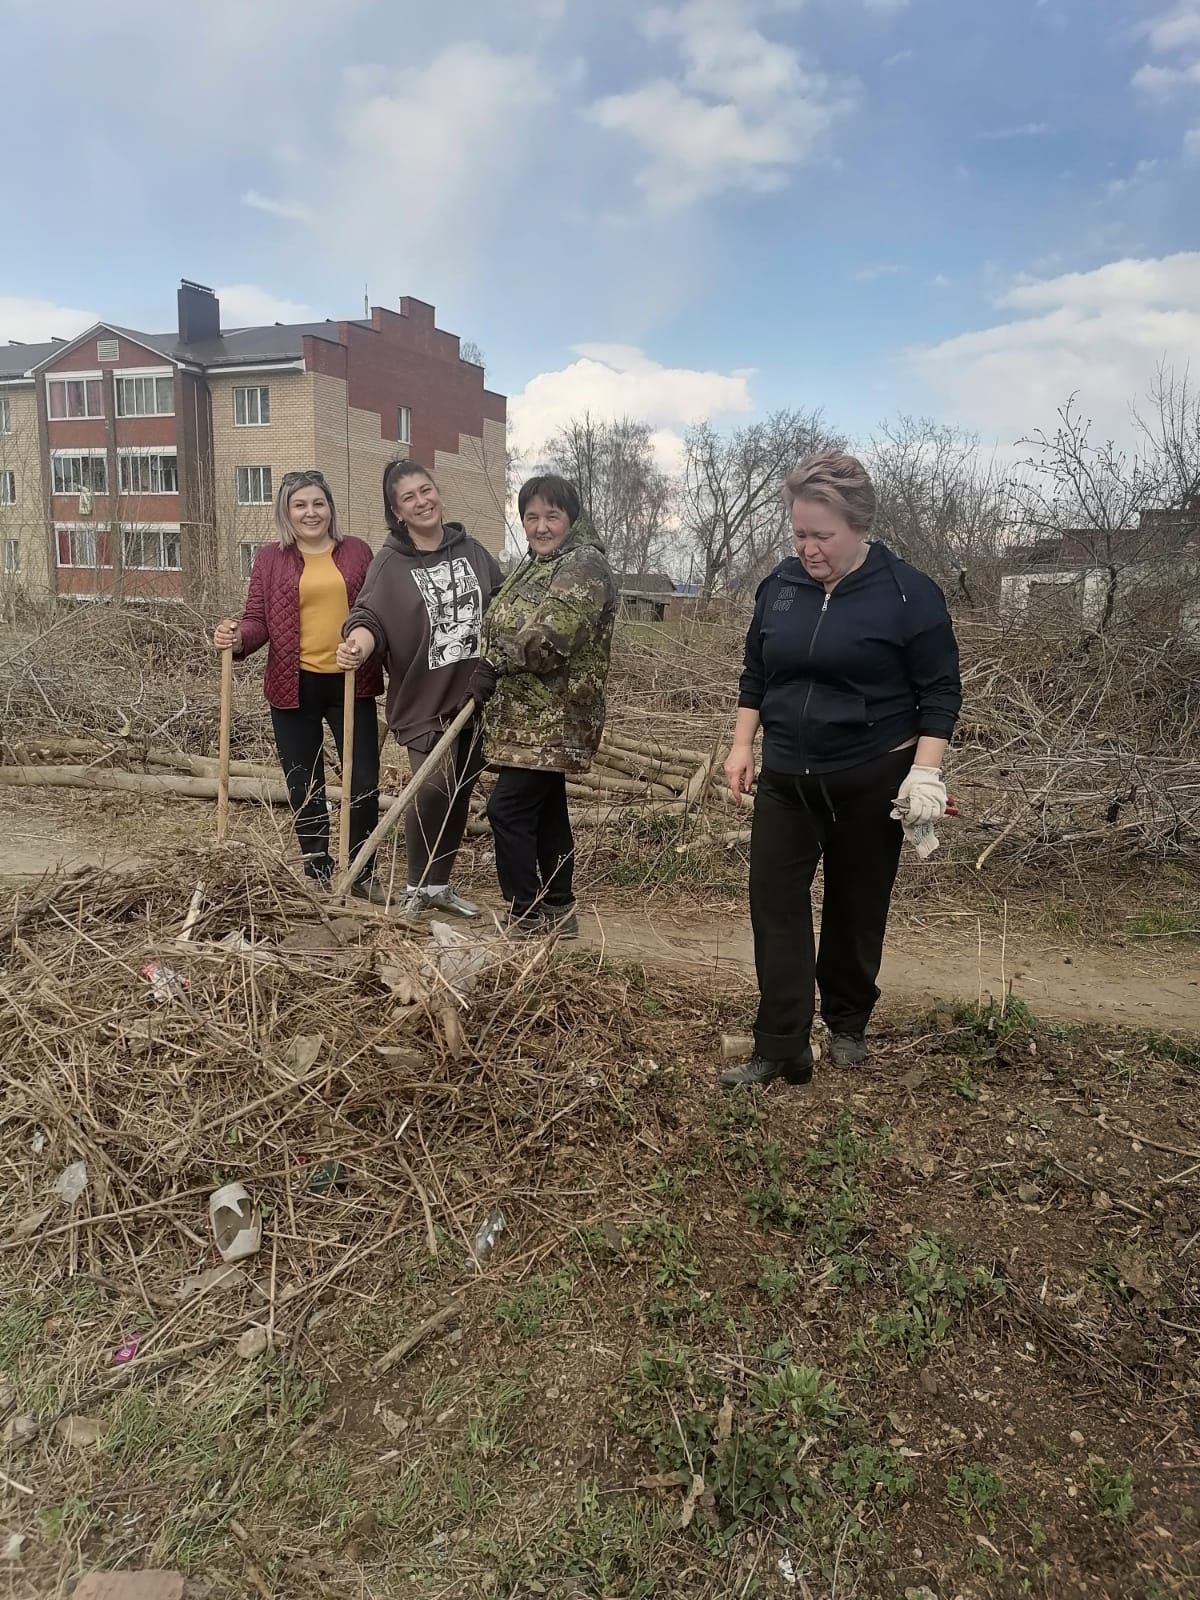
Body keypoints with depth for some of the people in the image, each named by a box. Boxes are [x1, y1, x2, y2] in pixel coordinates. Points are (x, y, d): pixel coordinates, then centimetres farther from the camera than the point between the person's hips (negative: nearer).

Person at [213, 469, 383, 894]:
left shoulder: (357, 551, 7)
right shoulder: (270, 558, 4)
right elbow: (258, 621, 1)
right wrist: (237, 638, -20)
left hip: (351, 682, 0)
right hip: (295, 685, 0)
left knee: (363, 781, 2)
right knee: (304, 785, 8)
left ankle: (362, 872, 17)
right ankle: (318, 872, 23)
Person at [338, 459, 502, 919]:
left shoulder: (471, 550, 7)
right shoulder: (390, 565, -6)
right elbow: (369, 615, -20)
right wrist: (359, 643, -42)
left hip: (475, 694, 5)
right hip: (425, 699, -5)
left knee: (460, 793, 11)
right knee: (432, 788, -17)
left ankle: (440, 884, 27)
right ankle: (417, 888, 3)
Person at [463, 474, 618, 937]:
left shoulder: (584, 566, -11)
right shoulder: (532, 563, 19)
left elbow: (549, 637, -24)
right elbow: (506, 624, 25)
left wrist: (494, 664, -20)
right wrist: (489, 675, 10)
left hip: (552, 719, -9)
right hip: (533, 719, 10)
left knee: (507, 808, -11)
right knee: (546, 809, 13)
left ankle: (528, 921, -3)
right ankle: (558, 912, 23)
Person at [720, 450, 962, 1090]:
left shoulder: (908, 593, -10)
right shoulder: (779, 586, 3)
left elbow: (940, 690, -7)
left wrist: (925, 772, -15)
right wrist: (742, 747, 7)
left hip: (871, 783, -4)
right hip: (785, 780, 4)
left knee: (856, 910, 10)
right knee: (775, 908, -1)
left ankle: (848, 1026, 30)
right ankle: (779, 1049, 5)